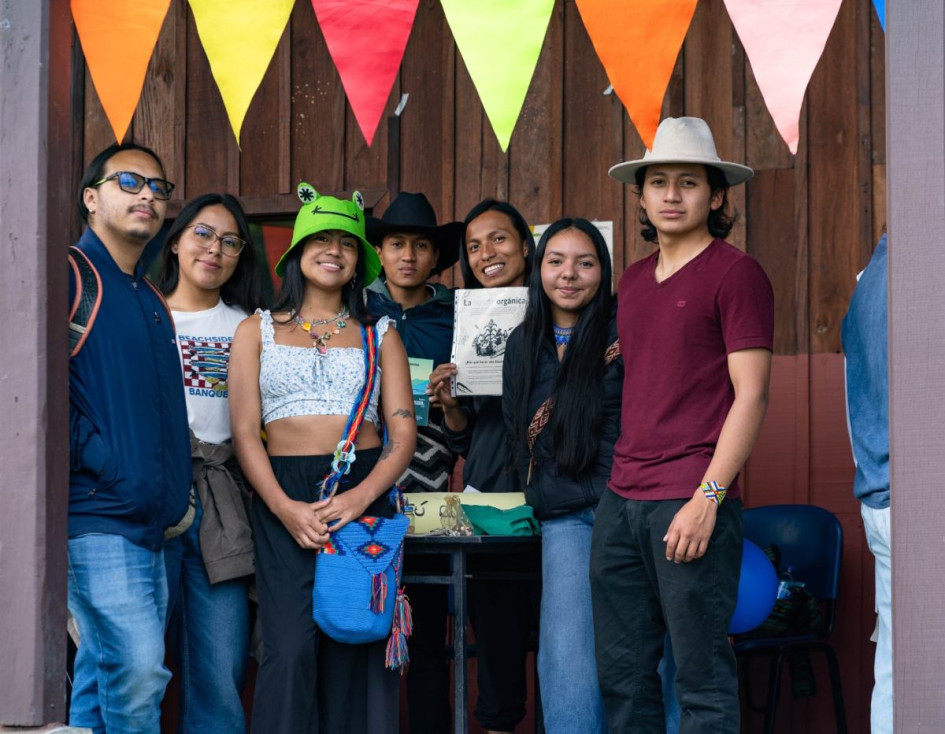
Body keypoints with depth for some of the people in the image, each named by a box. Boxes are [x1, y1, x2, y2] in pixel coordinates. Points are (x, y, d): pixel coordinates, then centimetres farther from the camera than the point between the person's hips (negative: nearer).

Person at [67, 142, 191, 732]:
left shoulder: (153, 301, 21)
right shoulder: (69, 275, -5)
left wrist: (175, 492, 15)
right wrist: (104, 468, -17)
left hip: (152, 523, 8)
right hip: (96, 517, -8)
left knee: (102, 676, 10)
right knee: (138, 670, -15)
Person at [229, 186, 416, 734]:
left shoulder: (380, 334, 15)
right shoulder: (258, 331, 13)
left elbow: (404, 432, 6)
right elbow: (245, 432, 4)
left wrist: (361, 497, -13)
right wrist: (285, 508, -12)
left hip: (365, 492, 1)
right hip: (284, 497, -1)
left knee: (356, 648, -4)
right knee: (292, 648, -13)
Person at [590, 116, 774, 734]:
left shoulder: (737, 274, -4)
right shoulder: (634, 280, 18)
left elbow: (751, 395, -10)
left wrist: (707, 497, -17)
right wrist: (621, 482, 15)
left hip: (692, 504, -7)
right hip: (622, 501, 7)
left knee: (702, 676, -4)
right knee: (622, 672, 10)